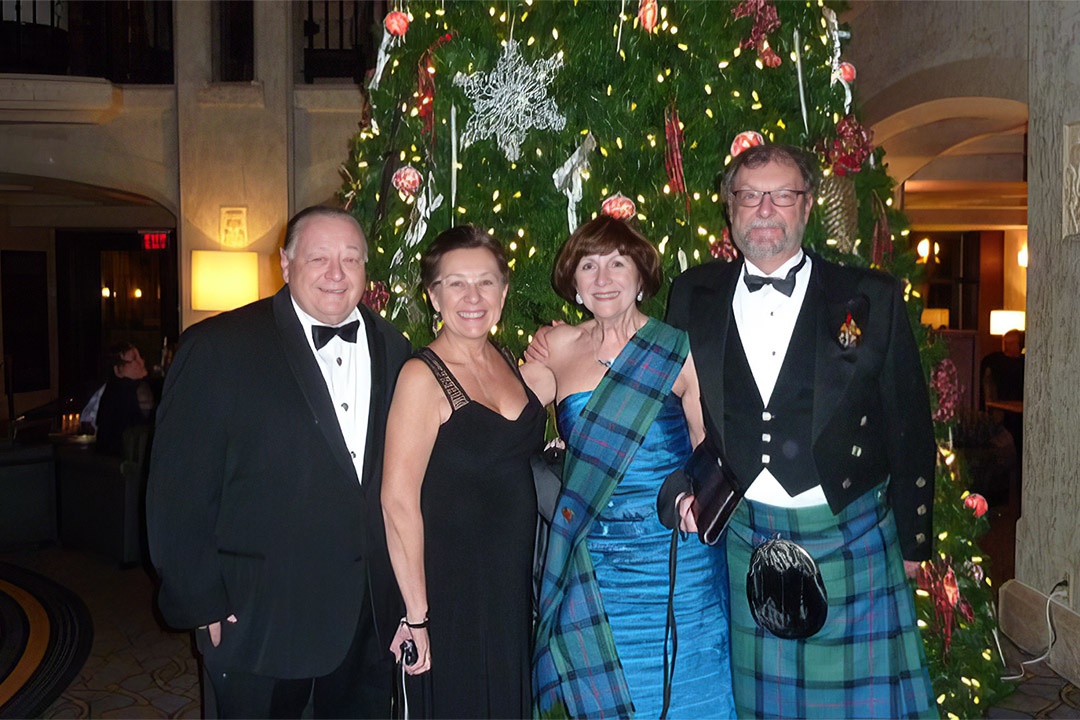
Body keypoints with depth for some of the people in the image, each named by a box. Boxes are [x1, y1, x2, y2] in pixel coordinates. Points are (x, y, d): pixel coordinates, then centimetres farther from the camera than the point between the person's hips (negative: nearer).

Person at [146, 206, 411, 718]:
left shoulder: (392, 349, 5)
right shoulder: (218, 347, -10)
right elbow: (178, 494, -10)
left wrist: (404, 591, 6)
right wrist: (202, 604, -10)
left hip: (372, 615, 4)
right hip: (258, 618, -4)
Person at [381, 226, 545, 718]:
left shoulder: (508, 363, 5)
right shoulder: (423, 377, -17)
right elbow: (398, 501, -20)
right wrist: (415, 615, -19)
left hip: (512, 585, 7)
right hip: (451, 592, -7)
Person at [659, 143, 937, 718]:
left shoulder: (872, 299, -1)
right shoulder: (693, 295, 4)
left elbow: (910, 427, 2)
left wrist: (912, 539, 4)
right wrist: (677, 493, -6)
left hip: (849, 537, -1)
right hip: (738, 538, 2)